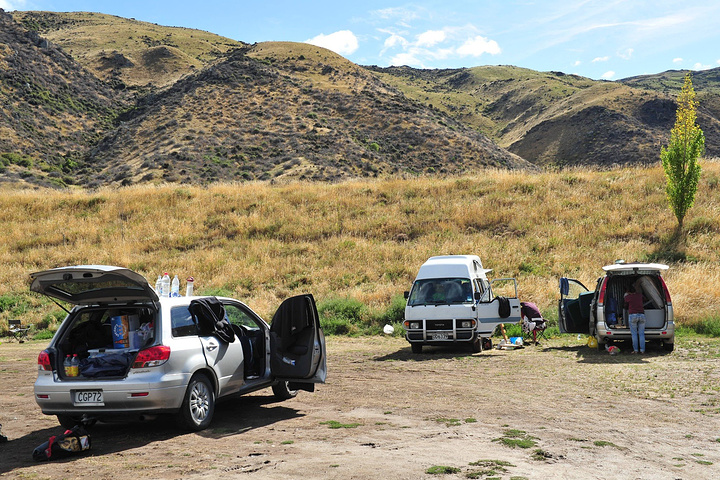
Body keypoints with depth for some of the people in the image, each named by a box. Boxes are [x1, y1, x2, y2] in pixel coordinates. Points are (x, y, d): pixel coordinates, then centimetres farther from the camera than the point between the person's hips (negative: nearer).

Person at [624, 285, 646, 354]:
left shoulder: (627, 297, 2)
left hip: (632, 315, -3)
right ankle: (642, 350, 2)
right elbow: (643, 301, 32)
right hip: (642, 314, 3)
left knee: (634, 334, 2)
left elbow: (626, 307, 15)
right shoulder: (639, 294, 11)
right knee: (641, 334, 6)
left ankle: (635, 350, -2)